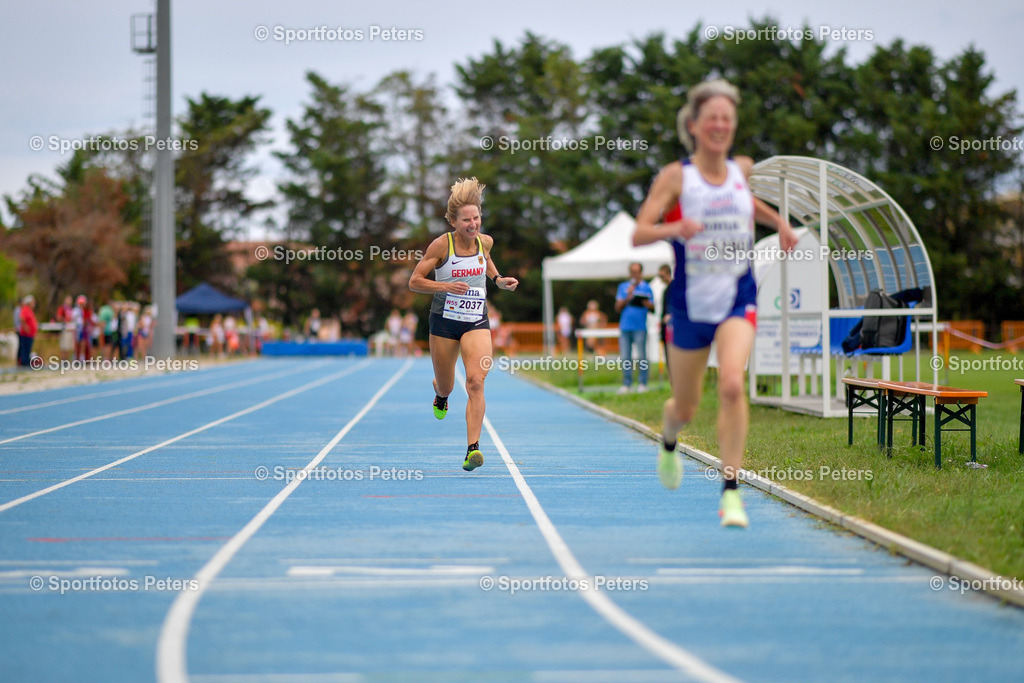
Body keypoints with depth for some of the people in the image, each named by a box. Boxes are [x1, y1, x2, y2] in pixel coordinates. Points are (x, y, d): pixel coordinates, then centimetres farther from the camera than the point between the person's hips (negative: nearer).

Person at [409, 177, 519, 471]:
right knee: (446, 385, 14)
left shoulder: (485, 241, -1)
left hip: (476, 322, 1)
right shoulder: (441, 245, -13)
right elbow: (414, 281, -9)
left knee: (476, 381, -19)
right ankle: (441, 393, 55)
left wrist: (498, 279, 8)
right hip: (444, 322, -1)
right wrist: (447, 286, -23)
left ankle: (473, 448, -24)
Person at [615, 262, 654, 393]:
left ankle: (642, 383, 3)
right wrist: (627, 298, -5)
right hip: (625, 327, 3)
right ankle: (626, 384, 7)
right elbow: (618, 308, 9)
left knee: (641, 356, -4)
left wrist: (646, 303, -17)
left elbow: (652, 307, 3)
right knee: (625, 357, 1)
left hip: (640, 327, -3)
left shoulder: (646, 288, 7)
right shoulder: (623, 287, 14)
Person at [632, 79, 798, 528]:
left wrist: (779, 222, 13)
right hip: (691, 302, -1)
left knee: (732, 384, -24)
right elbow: (638, 234, -15)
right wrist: (674, 228, -34)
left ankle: (731, 491, -18)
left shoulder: (743, 170, 3)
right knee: (686, 406, 12)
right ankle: (668, 441, 50)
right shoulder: (676, 176, -8)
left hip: (737, 297, 1)